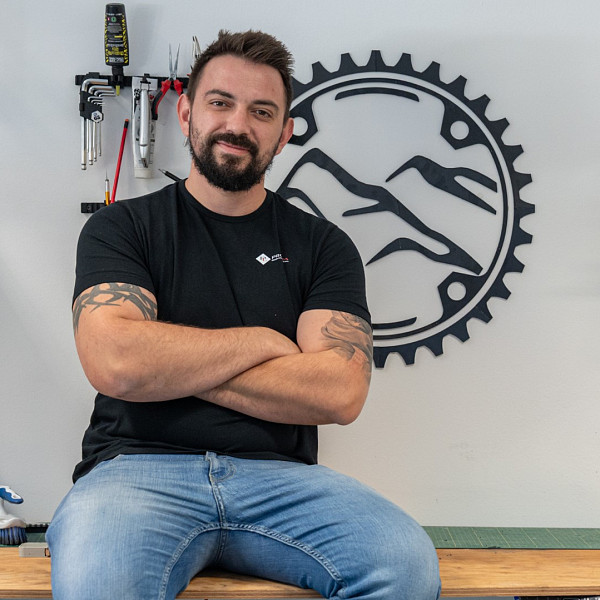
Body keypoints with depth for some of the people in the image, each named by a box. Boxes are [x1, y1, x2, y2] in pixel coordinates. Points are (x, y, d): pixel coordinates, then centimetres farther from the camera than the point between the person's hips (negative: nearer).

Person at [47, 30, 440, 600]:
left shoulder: (322, 245, 11)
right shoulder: (121, 227, 8)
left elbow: (340, 392, -5)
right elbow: (113, 362, -11)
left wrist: (169, 364, -7)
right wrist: (260, 341, -2)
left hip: (279, 477, 3)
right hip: (140, 466, -2)